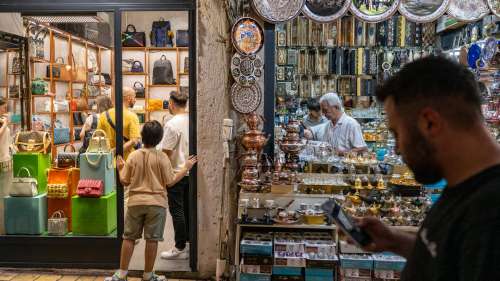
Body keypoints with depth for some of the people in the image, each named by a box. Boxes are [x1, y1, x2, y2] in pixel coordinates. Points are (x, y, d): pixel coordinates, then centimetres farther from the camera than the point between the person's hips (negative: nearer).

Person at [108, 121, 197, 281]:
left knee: (129, 237, 11)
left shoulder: (133, 156, -1)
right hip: (156, 203, -2)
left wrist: (120, 168, 23)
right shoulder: (162, 157, -7)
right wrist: (186, 168, 4)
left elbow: (124, 181, 3)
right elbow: (170, 182, -5)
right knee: (152, 239, 5)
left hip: (136, 202, 2)